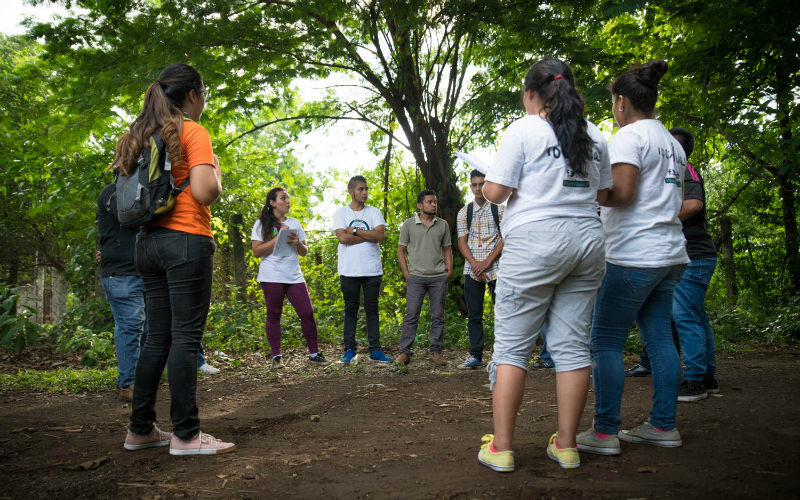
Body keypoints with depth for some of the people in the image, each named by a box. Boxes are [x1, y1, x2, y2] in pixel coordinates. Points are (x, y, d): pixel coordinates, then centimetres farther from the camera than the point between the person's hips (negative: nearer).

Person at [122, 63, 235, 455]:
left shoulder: (141, 136, 17)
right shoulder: (193, 132, -6)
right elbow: (204, 192, -16)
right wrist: (216, 172, 2)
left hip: (148, 242, 8)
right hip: (187, 241, -8)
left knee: (157, 338, 11)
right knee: (185, 338, -6)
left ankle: (140, 429, 16)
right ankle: (185, 435, -3)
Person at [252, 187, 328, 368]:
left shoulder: (295, 223, 15)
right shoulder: (262, 224, 3)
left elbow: (304, 252, 17)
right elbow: (257, 251, -6)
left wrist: (297, 242, -5)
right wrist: (278, 238, -13)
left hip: (294, 276, 3)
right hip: (272, 277, -3)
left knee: (307, 312, -3)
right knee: (274, 315, 1)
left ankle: (314, 353, 6)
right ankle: (276, 356, 9)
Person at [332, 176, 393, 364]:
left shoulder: (374, 212, 9)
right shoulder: (341, 213, 4)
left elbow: (381, 235, -7)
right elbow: (343, 238, -12)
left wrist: (355, 231, -7)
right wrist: (369, 235, -7)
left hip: (372, 269, 2)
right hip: (349, 270, -1)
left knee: (372, 309, 5)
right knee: (351, 309, 4)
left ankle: (375, 350, 8)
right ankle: (349, 350, 9)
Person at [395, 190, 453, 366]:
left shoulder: (443, 224, 11)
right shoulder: (409, 224, 5)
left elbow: (447, 248, 16)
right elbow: (401, 250, 6)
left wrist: (449, 268, 2)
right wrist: (406, 272, -3)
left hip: (439, 277, 2)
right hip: (416, 277, -2)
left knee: (438, 315, 4)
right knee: (411, 315, -3)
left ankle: (435, 351, 12)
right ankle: (405, 352, 3)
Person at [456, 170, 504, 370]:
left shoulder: (500, 209, 4)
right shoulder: (464, 212, 11)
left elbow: (505, 239, -2)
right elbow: (462, 242, 7)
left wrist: (487, 262, -12)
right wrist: (475, 264, -8)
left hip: (496, 268, -2)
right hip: (472, 270, 3)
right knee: (473, 315, 3)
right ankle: (476, 355, 9)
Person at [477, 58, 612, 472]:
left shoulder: (523, 130, -4)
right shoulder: (595, 136, 13)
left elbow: (495, 192, -7)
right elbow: (602, 193, 19)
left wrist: (484, 185, 13)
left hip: (534, 240, -5)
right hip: (587, 240, 6)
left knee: (512, 345, 0)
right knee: (572, 343, 7)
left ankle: (500, 448, 2)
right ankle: (566, 445, 13)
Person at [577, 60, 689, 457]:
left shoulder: (629, 136, -8)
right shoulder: (672, 142, 19)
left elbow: (621, 193, -20)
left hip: (633, 256, -9)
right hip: (670, 253, 9)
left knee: (605, 342, -5)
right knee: (659, 338, 11)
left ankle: (605, 432, -3)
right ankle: (664, 425, 16)